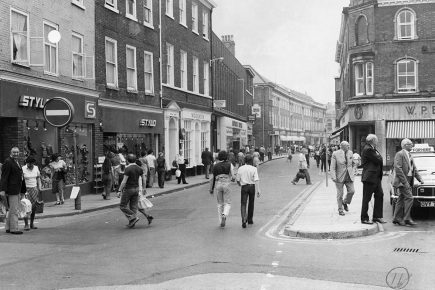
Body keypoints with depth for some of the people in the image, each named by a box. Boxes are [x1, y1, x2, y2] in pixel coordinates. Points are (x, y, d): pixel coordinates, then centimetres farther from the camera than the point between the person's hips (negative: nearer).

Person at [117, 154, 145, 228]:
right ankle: (132, 223, 10)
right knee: (133, 207, 9)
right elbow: (143, 180, 8)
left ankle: (133, 218, -7)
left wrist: (119, 191, -14)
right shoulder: (139, 168, 3)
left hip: (128, 189, -7)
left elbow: (124, 181, -20)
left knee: (123, 206, 5)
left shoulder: (128, 169, -17)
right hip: (136, 189, 7)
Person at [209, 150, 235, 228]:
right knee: (227, 203, 6)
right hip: (226, 184, -2)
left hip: (217, 185, 2)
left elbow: (213, 178, 5)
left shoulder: (215, 166, 5)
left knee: (220, 204, 14)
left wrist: (211, 188, 11)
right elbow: (233, 176, -4)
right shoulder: (229, 165, -1)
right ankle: (224, 215, -24)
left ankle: (221, 222, 12)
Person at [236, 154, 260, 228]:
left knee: (243, 204, -2)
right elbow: (256, 180, -14)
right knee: (251, 203, 17)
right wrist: (258, 190, -14)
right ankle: (250, 219, 28)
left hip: (244, 187, 0)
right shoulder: (254, 169, -5)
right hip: (252, 186, 0)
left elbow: (237, 180, 4)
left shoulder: (240, 168, 0)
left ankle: (244, 220, -22)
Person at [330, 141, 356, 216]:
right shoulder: (335, 154, -8)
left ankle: (345, 202, 25)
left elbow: (353, 164, 19)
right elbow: (333, 167, -9)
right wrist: (333, 177, -16)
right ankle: (340, 210, 17)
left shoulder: (350, 153, 6)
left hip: (349, 177, 4)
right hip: (339, 177, -4)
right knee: (340, 194, 2)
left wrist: (353, 172, 8)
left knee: (351, 191, -4)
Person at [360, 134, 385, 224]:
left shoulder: (373, 149, 15)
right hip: (369, 177, -10)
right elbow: (379, 160, -17)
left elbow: (380, 160, 14)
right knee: (366, 198, -1)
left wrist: (378, 156, -4)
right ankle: (364, 218, 7)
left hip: (376, 177, 10)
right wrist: (378, 155, 1)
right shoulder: (368, 149, -17)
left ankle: (377, 216, 20)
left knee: (380, 195, 11)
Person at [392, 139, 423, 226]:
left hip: (408, 181, 9)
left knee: (401, 200, 10)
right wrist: (405, 182, -21)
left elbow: (414, 169, 21)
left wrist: (420, 179, 6)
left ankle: (397, 219, 13)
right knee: (409, 198, -14)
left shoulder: (410, 156, 19)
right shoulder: (399, 154, -10)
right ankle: (407, 219, -11)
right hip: (402, 181, -9)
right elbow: (398, 169, -18)